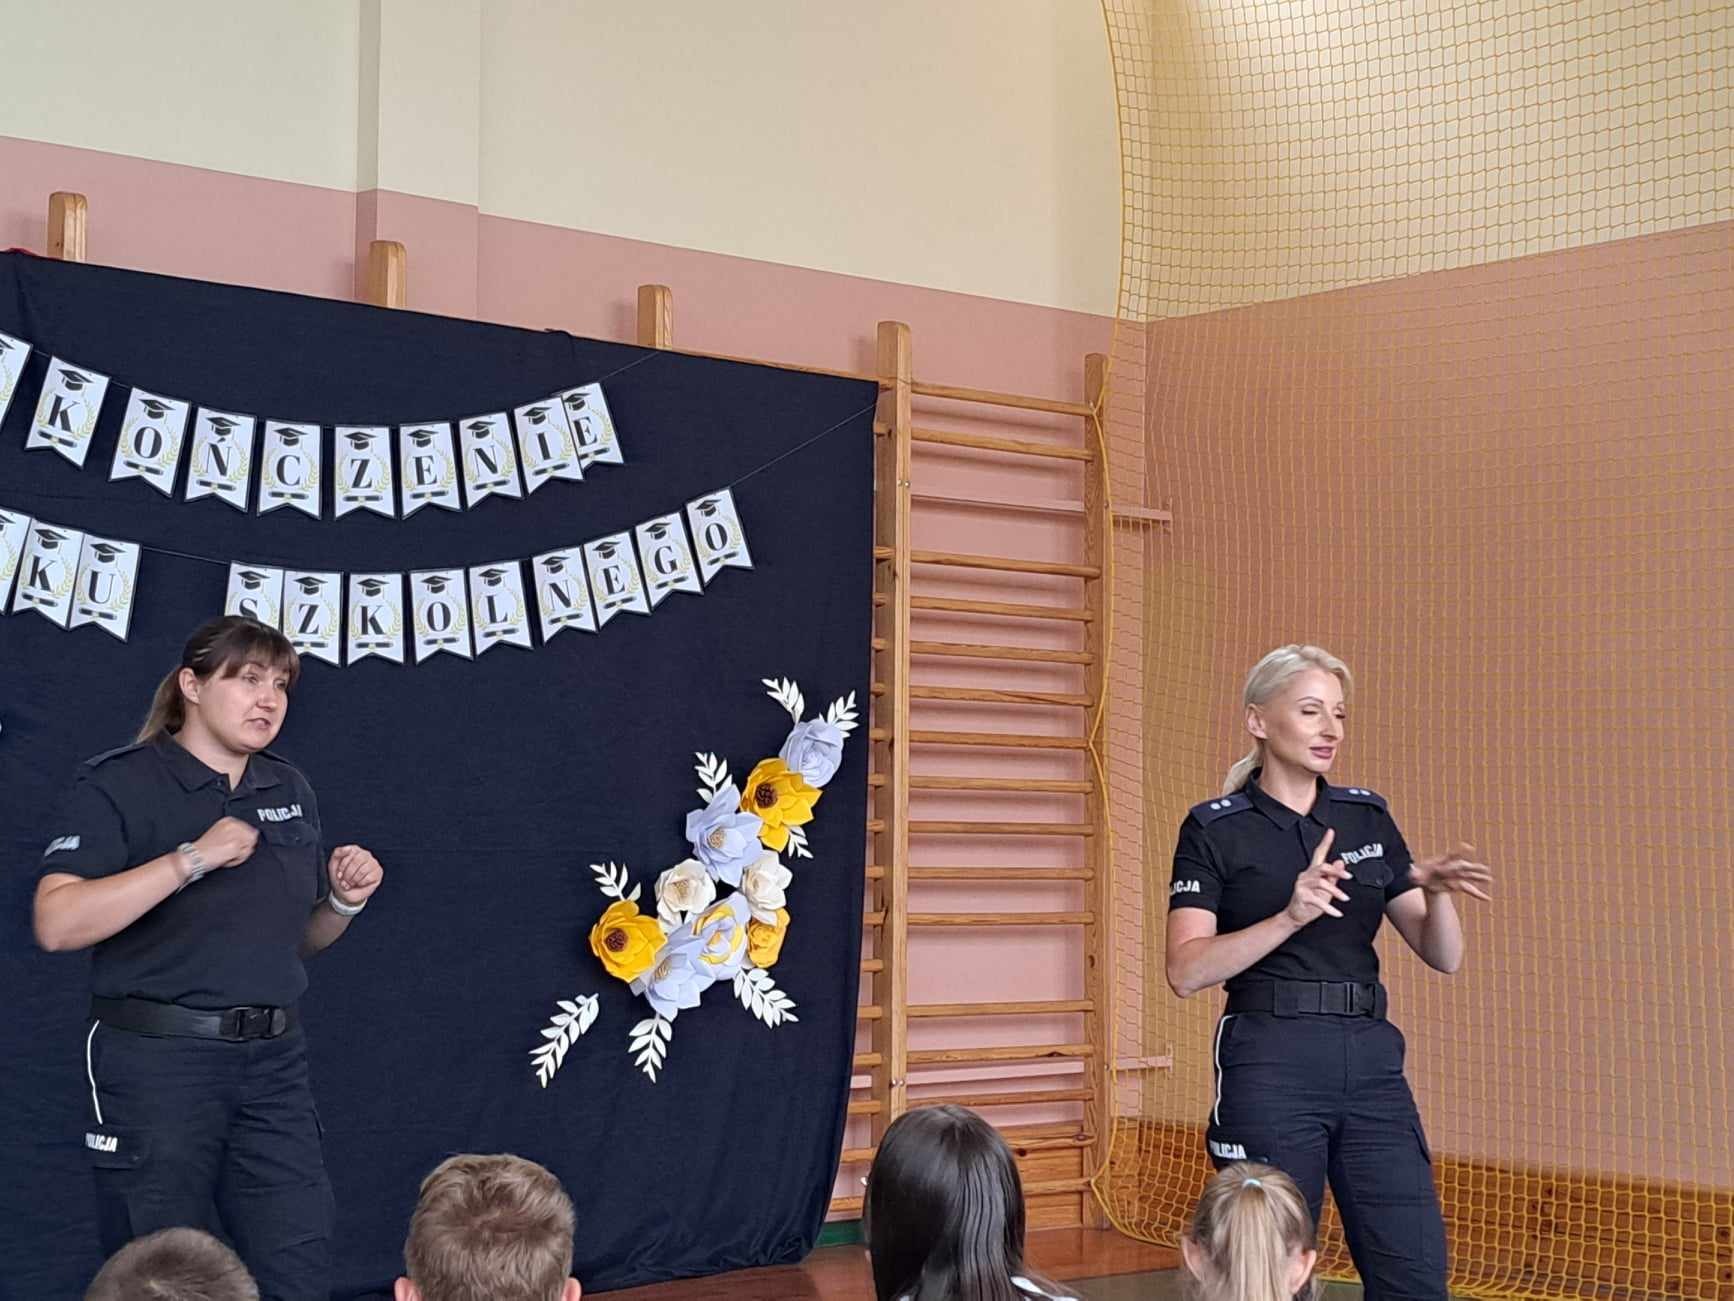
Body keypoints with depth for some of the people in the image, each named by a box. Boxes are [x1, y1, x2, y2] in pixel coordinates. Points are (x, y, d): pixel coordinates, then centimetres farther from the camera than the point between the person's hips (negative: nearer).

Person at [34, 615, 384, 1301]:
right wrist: (191, 860, -22)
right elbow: (57, 924, -19)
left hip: (273, 1063, 5)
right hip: (159, 1062, -5)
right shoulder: (120, 784, -6)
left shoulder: (290, 791, 13)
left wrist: (343, 901, 0)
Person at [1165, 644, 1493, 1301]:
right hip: (1270, 1067, -4)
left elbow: (1443, 956, 9)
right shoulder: (1215, 829, -2)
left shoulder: (1368, 816, 12)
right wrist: (1290, 917, -24)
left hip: (1371, 1062, 4)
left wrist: (1438, 891, -12)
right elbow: (1187, 970, -12)